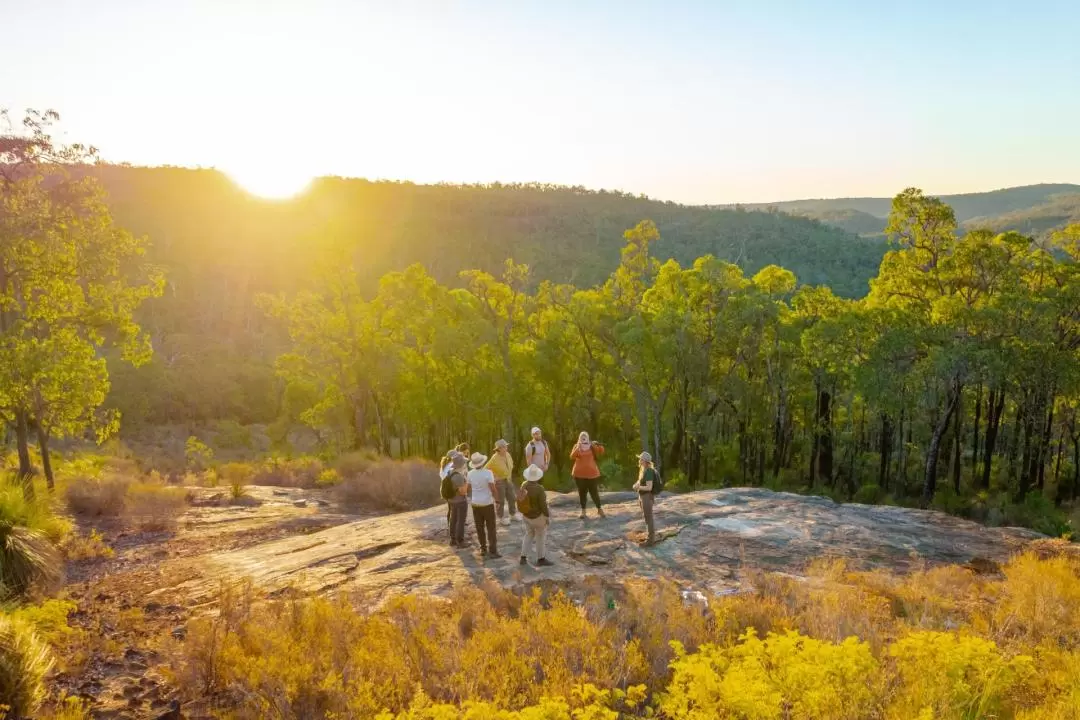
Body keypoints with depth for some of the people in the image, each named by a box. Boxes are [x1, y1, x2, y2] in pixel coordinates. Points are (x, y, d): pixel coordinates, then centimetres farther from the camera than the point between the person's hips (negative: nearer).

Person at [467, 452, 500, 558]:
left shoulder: (470, 474, -4)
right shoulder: (488, 473, -17)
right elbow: (493, 488, -19)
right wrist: (496, 495, -2)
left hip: (475, 504, 4)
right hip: (487, 503, -4)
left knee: (480, 528, 14)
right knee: (490, 528, 4)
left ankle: (483, 549, 19)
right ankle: (493, 551, 2)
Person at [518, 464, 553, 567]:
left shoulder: (524, 485, -8)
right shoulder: (539, 489, -29)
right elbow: (543, 505, -23)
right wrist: (547, 517, -10)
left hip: (526, 515, 7)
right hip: (538, 516, -6)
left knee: (529, 535, 22)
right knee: (541, 537, 11)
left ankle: (523, 557, 25)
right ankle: (541, 559, 23)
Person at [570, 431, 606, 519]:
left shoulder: (592, 446, 3)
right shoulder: (576, 446, 3)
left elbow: (601, 451, -7)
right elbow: (572, 457, -11)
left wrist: (593, 445, -18)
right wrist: (578, 448, -22)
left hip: (592, 473, -1)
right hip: (579, 474, 1)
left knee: (594, 492, 1)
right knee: (582, 492, 6)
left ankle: (599, 509, 16)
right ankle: (583, 511, 14)